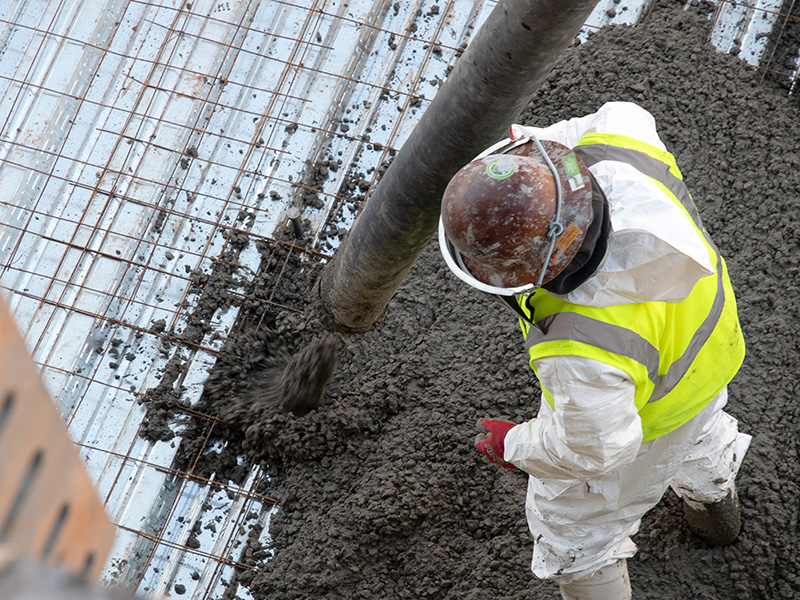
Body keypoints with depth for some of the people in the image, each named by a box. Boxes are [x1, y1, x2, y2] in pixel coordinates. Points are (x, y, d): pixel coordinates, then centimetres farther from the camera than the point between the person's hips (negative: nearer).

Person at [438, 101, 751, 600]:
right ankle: (716, 504, 74)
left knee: (575, 523, 24)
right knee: (697, 432, 41)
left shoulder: (580, 349, -49)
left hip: (641, 415, -7)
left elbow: (595, 446, -28)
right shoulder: (618, 150, -35)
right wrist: (539, 140, -16)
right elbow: (621, 118, -8)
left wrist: (516, 447, -10)